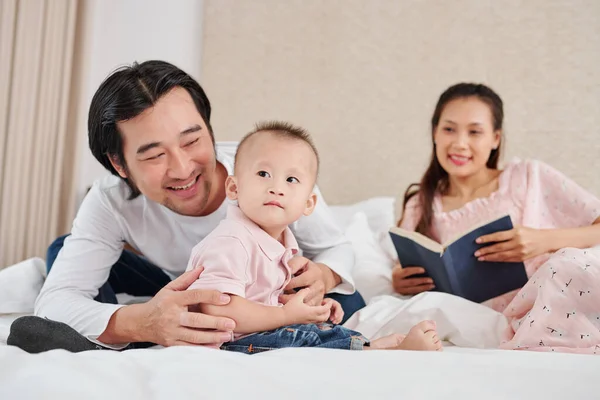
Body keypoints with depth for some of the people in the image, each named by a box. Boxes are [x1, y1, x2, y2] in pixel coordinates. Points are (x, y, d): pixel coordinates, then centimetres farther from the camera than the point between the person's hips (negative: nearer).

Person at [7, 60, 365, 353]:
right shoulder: (111, 203, -27)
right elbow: (54, 300, -36)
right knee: (61, 251, -14)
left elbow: (337, 249, -17)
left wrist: (322, 276, -43)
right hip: (179, 294, 1)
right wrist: (137, 323, -58)